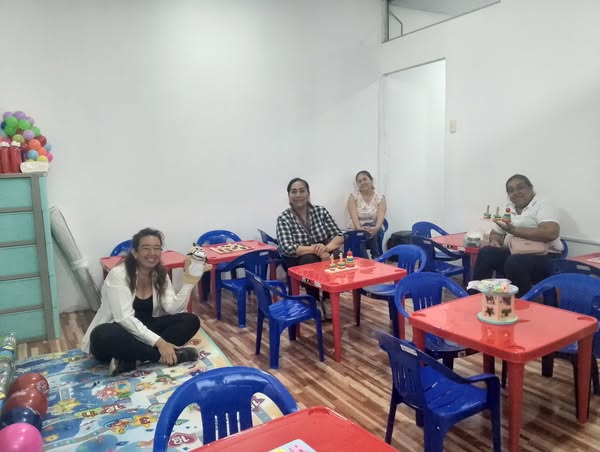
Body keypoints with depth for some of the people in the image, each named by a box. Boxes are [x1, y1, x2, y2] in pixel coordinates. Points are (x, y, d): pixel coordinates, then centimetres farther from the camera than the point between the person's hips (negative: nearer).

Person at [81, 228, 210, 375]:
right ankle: (160, 356, -26)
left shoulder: (161, 275, 1)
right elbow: (125, 318, -26)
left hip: (144, 330, 5)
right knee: (101, 335, -40)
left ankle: (129, 360, -24)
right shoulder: (118, 274, -17)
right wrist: (159, 342, -34)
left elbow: (172, 309, -12)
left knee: (191, 320, -14)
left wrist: (189, 282, -24)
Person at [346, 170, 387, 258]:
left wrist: (376, 228, -35)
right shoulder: (353, 196, 2)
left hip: (374, 230, 1)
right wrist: (359, 228, -34)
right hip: (356, 231, -1)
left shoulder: (380, 198, 4)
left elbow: (381, 215, -12)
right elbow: (354, 215, -13)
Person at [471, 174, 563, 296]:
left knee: (514, 262, -36)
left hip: (543, 257, -6)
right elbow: (495, 233, 23)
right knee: (486, 253, -20)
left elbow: (551, 233, -22)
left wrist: (514, 230, -20)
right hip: (514, 254, 6)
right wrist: (495, 240, -3)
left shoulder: (542, 207, -5)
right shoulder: (508, 210, 14)